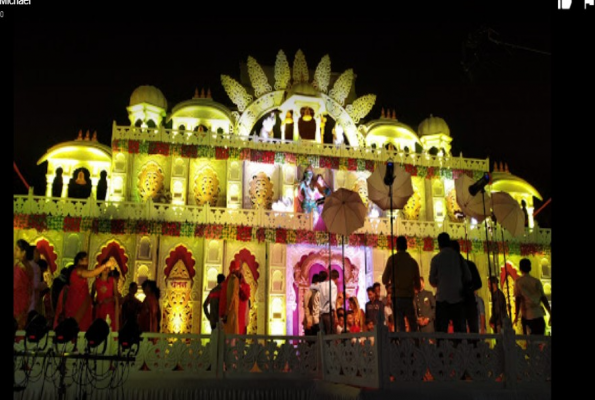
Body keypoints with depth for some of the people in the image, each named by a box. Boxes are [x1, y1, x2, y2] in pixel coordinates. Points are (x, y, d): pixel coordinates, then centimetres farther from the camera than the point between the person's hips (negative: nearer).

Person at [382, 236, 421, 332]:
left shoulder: (392, 259, -3)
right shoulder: (413, 261, 4)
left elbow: (385, 280, 0)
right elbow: (417, 286, 10)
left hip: (396, 297, -2)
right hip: (409, 297, 2)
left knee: (400, 327, 0)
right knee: (413, 327, 11)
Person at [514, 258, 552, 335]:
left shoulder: (518, 282, -2)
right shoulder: (537, 281, 4)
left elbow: (517, 299, -8)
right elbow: (544, 298, 3)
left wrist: (517, 316, -6)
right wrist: (550, 314, 9)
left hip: (526, 315, -1)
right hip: (538, 315, 1)